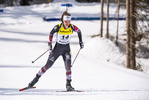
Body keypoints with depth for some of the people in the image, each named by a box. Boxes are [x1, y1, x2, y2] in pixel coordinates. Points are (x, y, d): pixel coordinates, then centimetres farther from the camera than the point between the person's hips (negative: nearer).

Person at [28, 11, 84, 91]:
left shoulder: (72, 27, -14)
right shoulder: (58, 27, -18)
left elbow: (79, 31, 7)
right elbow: (51, 33, 0)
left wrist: (80, 42, 7)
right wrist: (50, 43, -8)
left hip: (66, 49, 1)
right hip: (57, 48, -1)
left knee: (68, 66, -18)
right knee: (48, 65, 3)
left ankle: (68, 85, -9)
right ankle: (37, 78, 21)